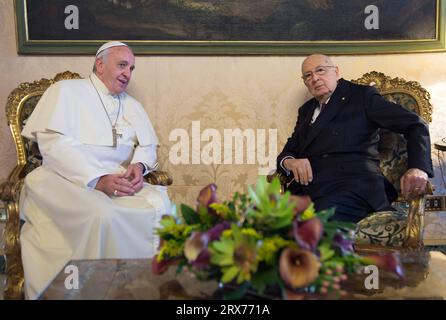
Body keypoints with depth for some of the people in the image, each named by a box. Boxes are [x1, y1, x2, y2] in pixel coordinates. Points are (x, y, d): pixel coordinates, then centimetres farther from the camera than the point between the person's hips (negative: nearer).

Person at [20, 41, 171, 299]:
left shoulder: (132, 106, 23)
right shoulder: (66, 90, 5)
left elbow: (148, 146, 17)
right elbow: (53, 143, -8)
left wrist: (139, 165, -8)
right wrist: (97, 180, -20)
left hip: (118, 179, 5)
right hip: (67, 178, -4)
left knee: (160, 203, -25)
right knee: (103, 215, -36)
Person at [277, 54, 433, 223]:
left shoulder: (362, 95, 10)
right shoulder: (306, 110, 26)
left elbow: (415, 124, 5)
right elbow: (289, 150, 23)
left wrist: (418, 168, -13)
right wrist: (289, 162, -3)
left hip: (354, 184, -4)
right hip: (307, 188, 5)